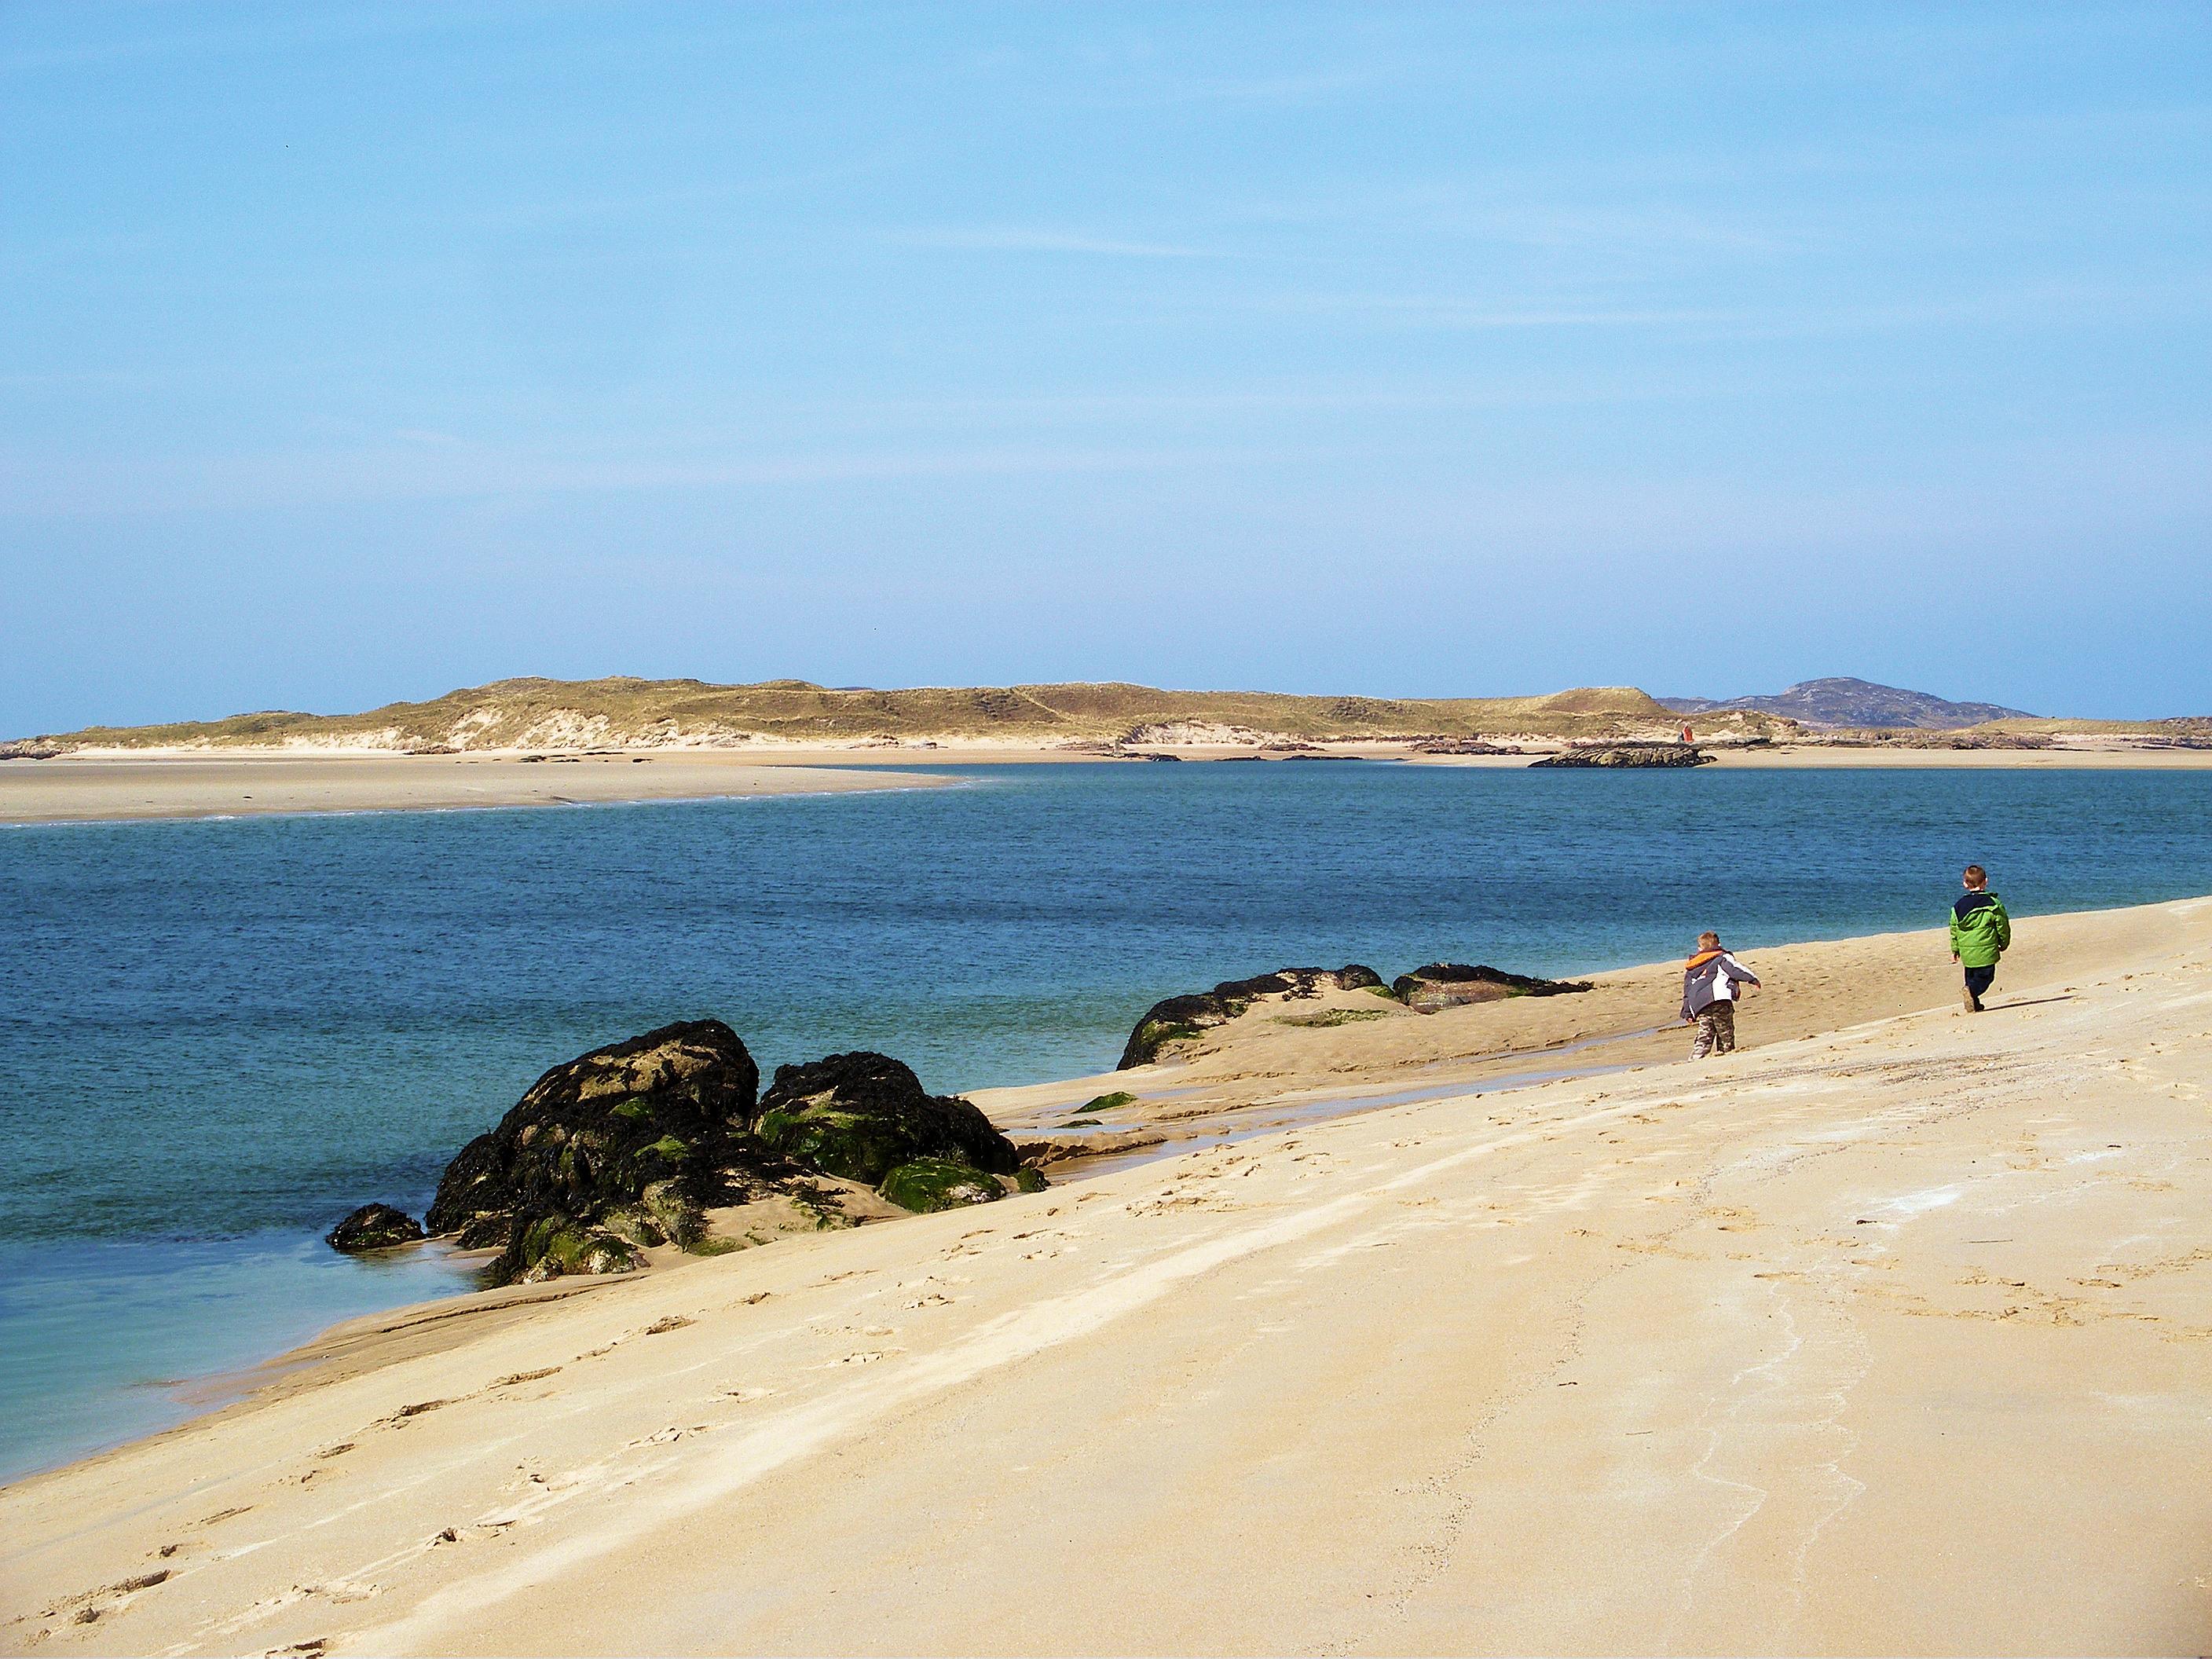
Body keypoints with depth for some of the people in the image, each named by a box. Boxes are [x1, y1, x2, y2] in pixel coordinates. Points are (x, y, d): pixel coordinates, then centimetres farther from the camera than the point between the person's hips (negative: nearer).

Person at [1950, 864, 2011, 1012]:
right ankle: (1972, 991, -25)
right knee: (1985, 976, 1)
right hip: (1986, 950, -4)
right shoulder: (1993, 904, -6)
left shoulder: (1958, 906, 4)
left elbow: (1954, 929, 8)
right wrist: (2004, 943, 17)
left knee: (1971, 977, 18)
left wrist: (1955, 950, 17)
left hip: (1966, 951, 4)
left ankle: (1974, 1004, 14)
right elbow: (2003, 926, 1)